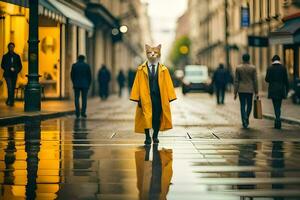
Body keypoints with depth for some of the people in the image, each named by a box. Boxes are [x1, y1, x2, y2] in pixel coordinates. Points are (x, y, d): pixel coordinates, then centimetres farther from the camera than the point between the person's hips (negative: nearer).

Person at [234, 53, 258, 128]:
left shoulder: (238, 68, -2)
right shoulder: (253, 68, -3)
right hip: (250, 90, 0)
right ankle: (246, 117, 6)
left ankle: (244, 122, -7)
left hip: (241, 90, 0)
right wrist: (256, 92, 4)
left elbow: (236, 81, 0)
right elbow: (255, 81, -2)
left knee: (242, 106, 2)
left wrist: (235, 92, 4)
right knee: (249, 105, 16)